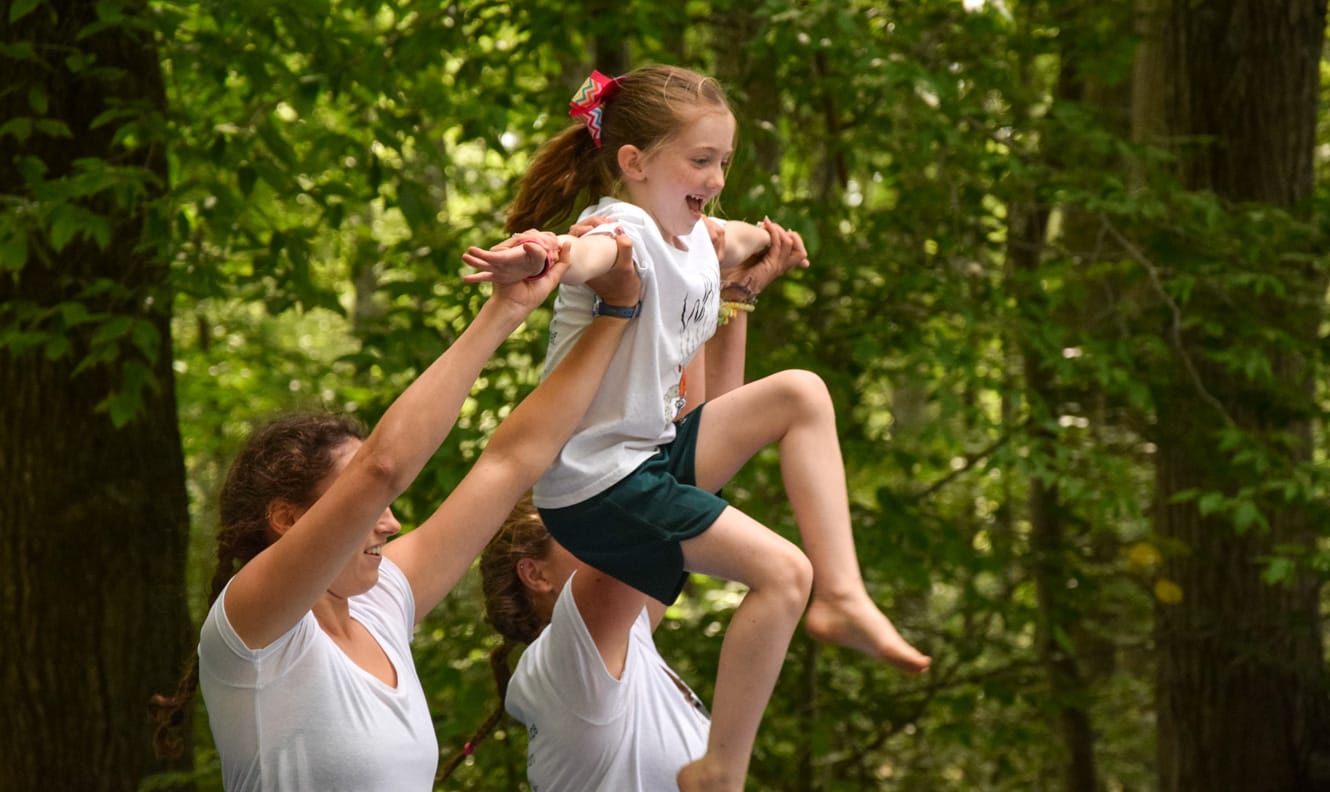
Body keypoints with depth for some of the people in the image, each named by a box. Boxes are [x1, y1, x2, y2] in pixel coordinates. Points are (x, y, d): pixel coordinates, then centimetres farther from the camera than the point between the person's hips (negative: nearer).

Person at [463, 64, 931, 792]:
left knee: (801, 393, 7)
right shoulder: (626, 232, -21)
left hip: (656, 454, 9)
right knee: (781, 571, -16)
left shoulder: (692, 236, 7)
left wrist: (750, 241, 21)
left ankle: (841, 597, 5)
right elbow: (587, 254, -51)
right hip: (593, 482, -9)